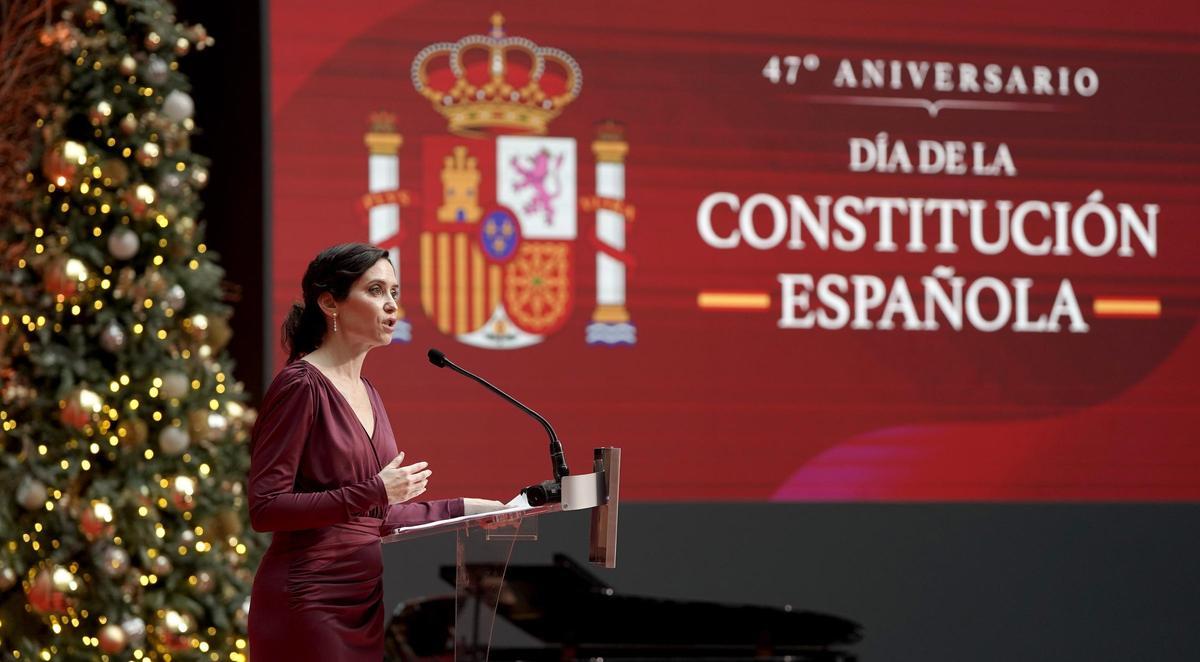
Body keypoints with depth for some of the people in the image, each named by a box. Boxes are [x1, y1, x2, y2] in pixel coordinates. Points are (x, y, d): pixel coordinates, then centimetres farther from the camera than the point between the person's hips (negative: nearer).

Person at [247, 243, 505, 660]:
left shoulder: (366, 393, 14)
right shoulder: (300, 386, -11)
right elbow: (265, 508, -17)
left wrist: (462, 509, 13)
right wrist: (374, 492, -19)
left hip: (365, 599, 8)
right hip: (310, 603, -8)